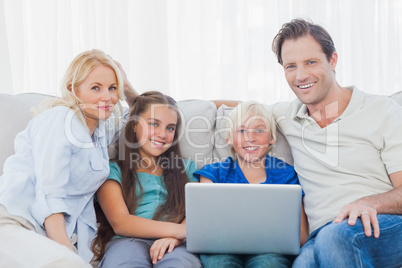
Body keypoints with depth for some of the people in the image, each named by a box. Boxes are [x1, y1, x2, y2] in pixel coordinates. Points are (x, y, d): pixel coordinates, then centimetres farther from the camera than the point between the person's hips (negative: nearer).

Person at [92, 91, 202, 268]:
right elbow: (119, 223, -1)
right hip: (127, 241, -1)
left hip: (175, 246, 2)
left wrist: (176, 237, -17)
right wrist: (179, 230, -17)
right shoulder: (113, 170, 15)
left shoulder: (187, 168, 25)